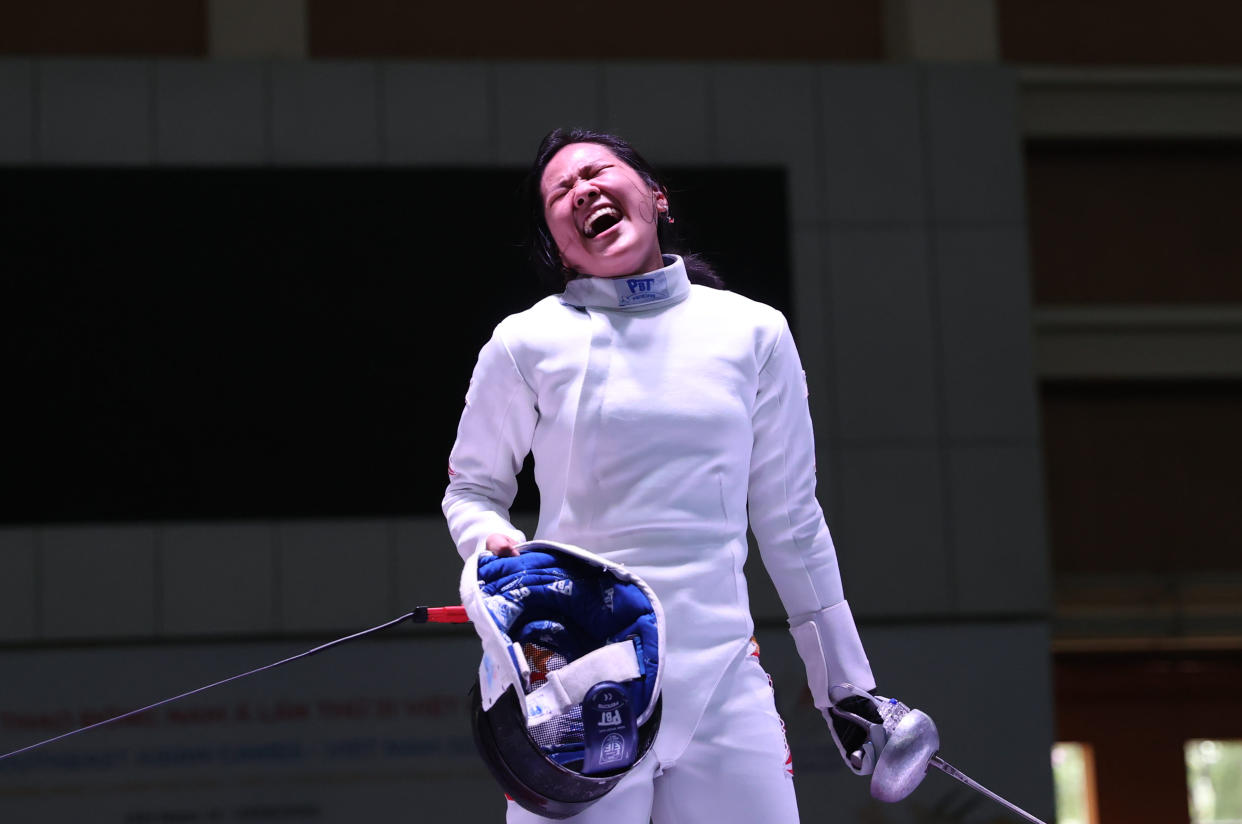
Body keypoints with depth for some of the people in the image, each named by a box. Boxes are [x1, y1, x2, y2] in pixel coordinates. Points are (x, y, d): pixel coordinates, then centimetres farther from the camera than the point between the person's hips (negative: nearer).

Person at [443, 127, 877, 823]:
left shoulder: (755, 333, 6)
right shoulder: (527, 343, 0)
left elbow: (788, 516, 13)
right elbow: (472, 487, 13)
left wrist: (849, 682, 15)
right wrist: (495, 545, -10)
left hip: (722, 673, 2)